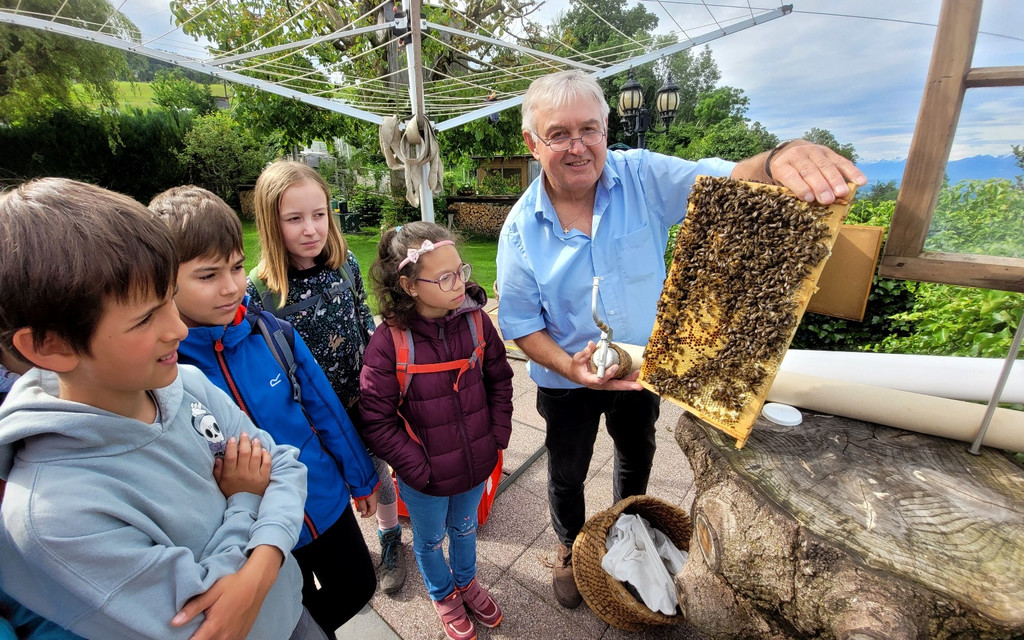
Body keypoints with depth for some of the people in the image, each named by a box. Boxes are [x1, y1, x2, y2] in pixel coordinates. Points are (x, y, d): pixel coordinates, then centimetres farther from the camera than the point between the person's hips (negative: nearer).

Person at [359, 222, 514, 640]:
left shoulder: (476, 322, -14)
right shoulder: (388, 344, -25)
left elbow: (499, 380, -1)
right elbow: (376, 422, -18)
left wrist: (499, 434, -5)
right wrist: (417, 467, -17)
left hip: (476, 463, 3)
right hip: (425, 478, -3)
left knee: (465, 528, 30)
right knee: (430, 539, 26)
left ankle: (466, 581, 61)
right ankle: (443, 595, 58)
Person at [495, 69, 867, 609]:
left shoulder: (644, 177, -17)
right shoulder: (521, 227, -18)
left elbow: (725, 181, -29)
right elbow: (519, 323, -13)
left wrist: (781, 159, -52)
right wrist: (569, 366, -29)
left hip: (643, 366, 2)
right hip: (566, 382, -1)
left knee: (637, 455, 28)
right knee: (567, 476, 20)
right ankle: (570, 548, 54)